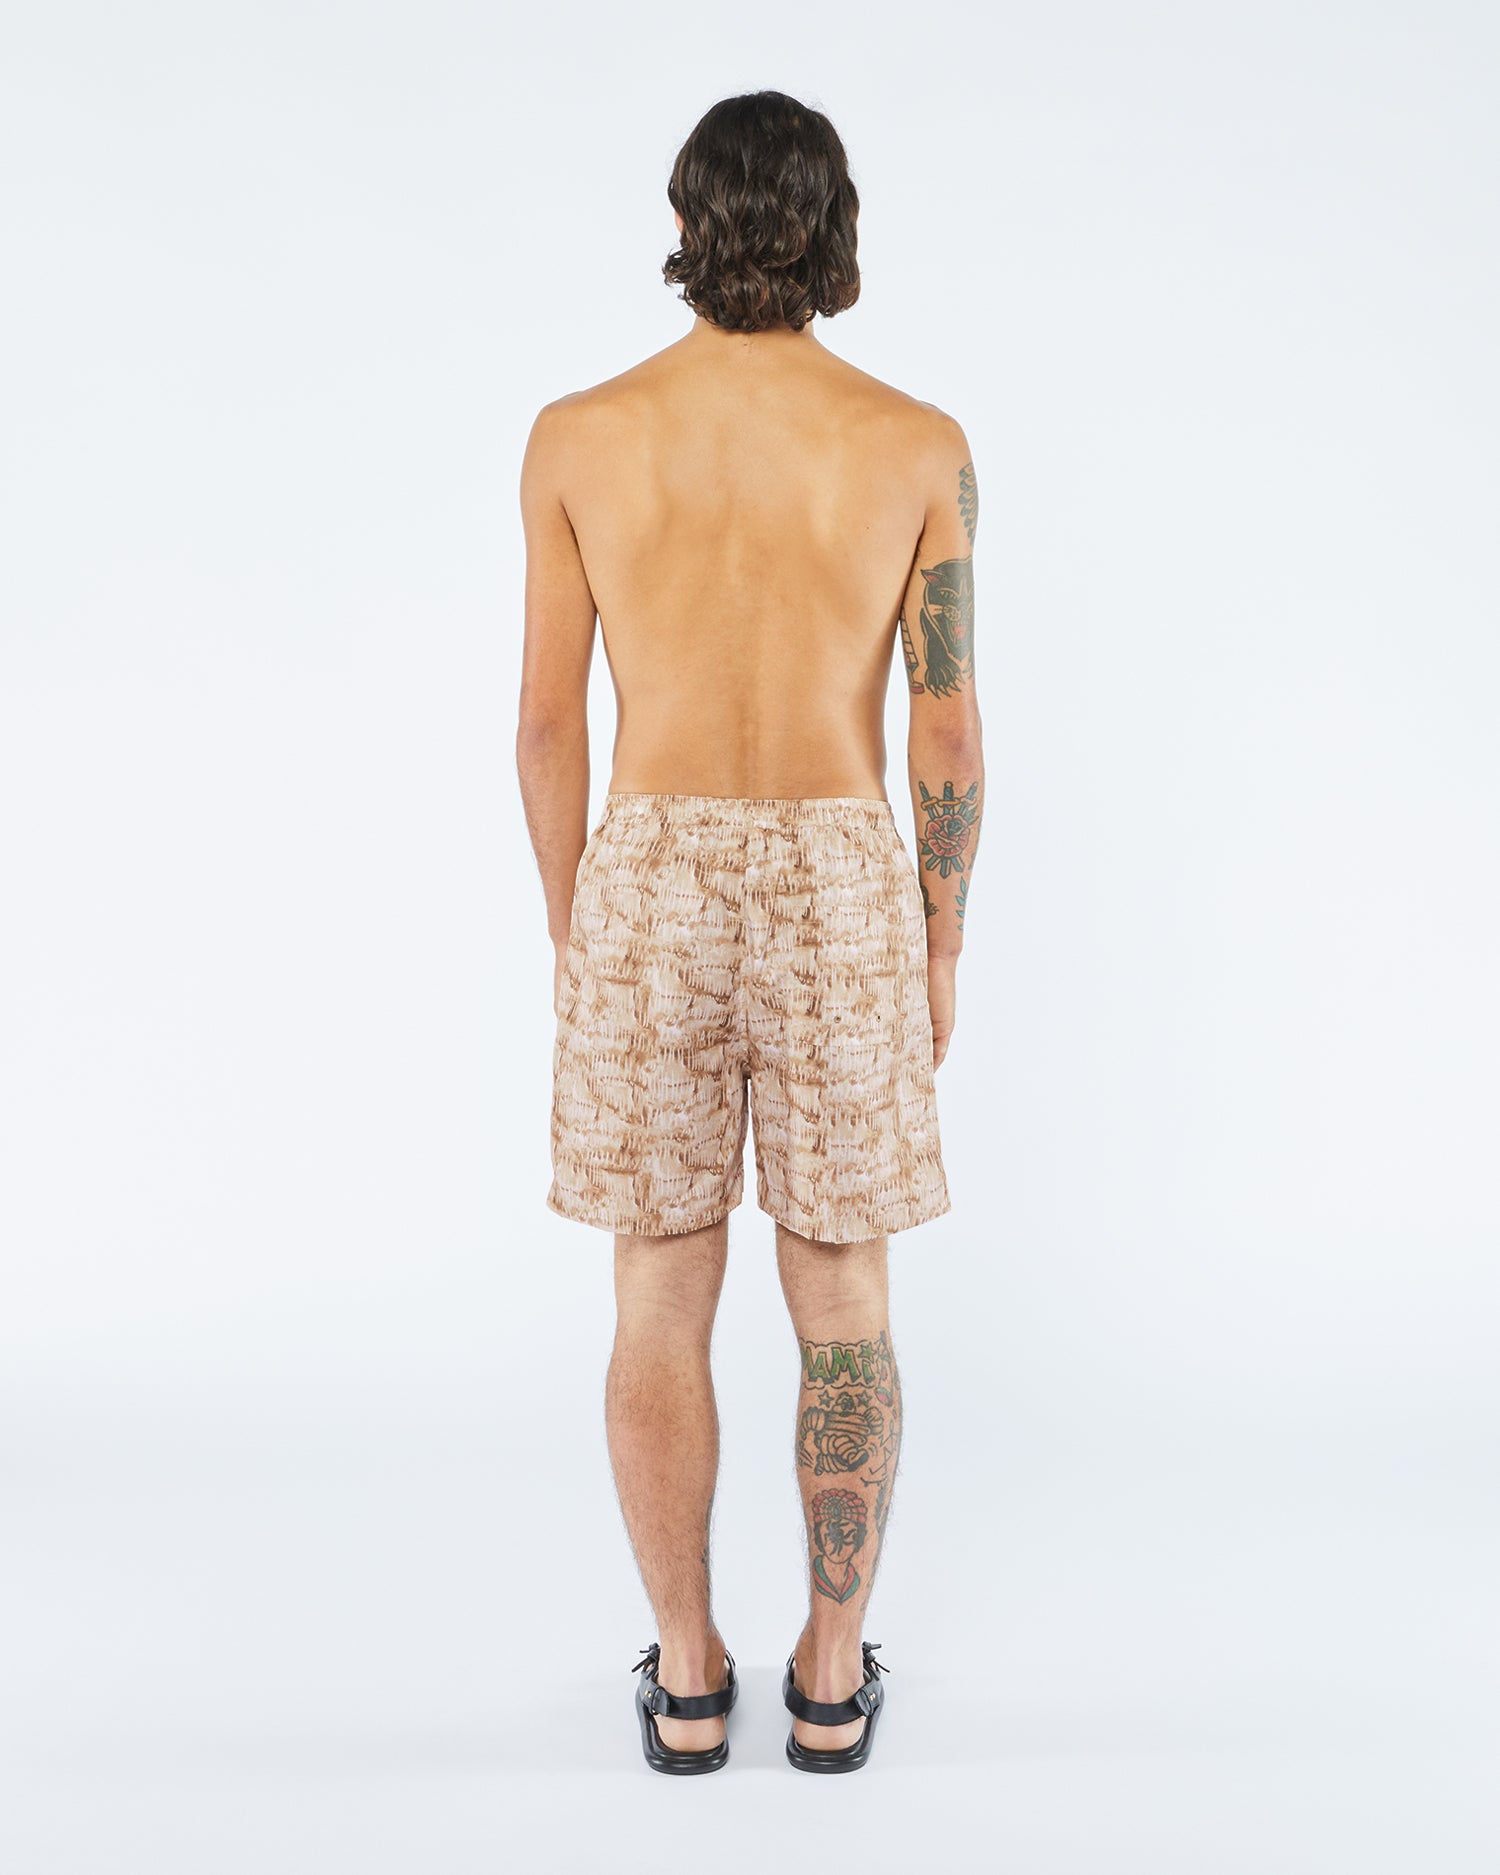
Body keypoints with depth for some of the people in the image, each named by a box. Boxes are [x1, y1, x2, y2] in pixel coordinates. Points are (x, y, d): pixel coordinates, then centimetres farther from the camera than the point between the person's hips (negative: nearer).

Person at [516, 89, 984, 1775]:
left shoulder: (579, 437, -1)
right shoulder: (918, 446, -3)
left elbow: (548, 720, 0)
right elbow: (947, 736, -3)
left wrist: (571, 930, 12)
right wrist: (939, 950, 9)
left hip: (651, 893, 1)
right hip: (838, 899, 0)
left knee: (662, 1299, 12)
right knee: (841, 1301, 13)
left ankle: (687, 1678, 23)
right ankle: (833, 1676, 24)